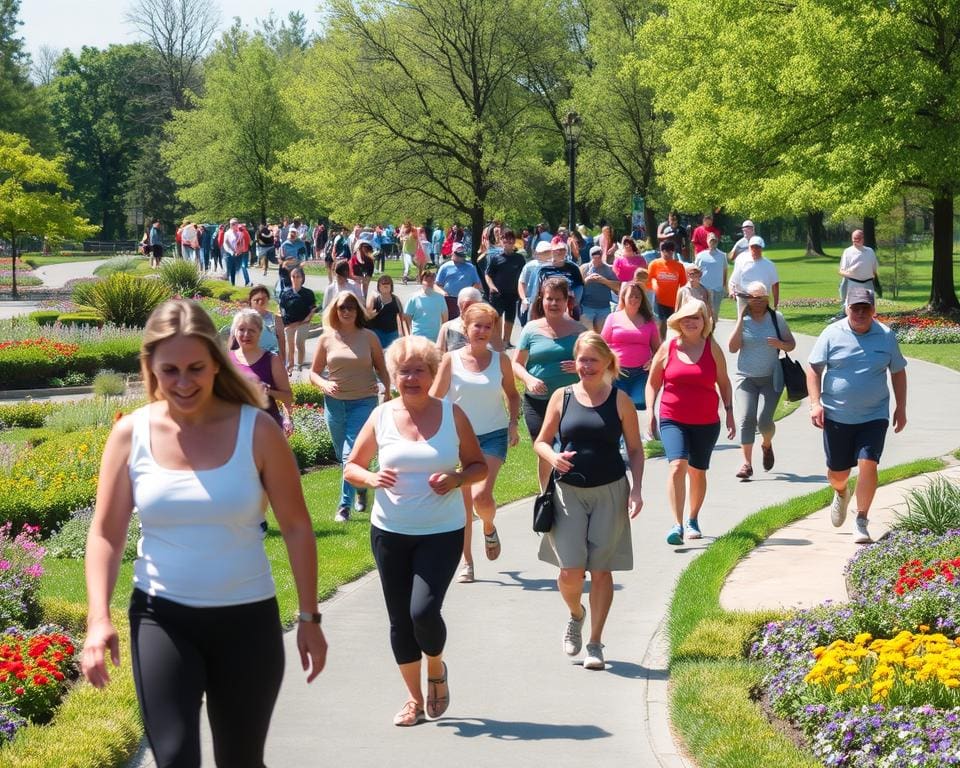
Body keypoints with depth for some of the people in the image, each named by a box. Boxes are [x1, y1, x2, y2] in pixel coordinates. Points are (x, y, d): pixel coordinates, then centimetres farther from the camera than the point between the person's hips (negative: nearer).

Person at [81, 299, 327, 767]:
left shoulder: (256, 430, -7)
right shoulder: (131, 434, -4)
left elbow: (296, 527, 0)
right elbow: (106, 533, -1)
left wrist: (309, 617, -1)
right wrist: (98, 618, -13)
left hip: (247, 617, 0)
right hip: (161, 617, 0)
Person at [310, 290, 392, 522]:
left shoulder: (369, 337, 0)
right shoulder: (326, 339, 3)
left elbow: (381, 369, 9)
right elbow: (314, 372, 8)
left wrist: (387, 390, -5)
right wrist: (324, 384, -12)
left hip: (364, 402, -3)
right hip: (335, 402, 3)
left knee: (352, 455, -13)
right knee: (343, 456, 14)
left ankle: (345, 506, -9)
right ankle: (361, 488, 40)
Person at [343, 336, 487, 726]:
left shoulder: (452, 414, -1)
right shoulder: (381, 416, 0)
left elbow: (479, 465, 6)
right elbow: (351, 467, 8)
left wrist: (456, 479, -15)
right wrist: (371, 478, -13)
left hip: (442, 532, -2)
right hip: (390, 532, 2)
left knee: (424, 611, -16)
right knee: (400, 619, 7)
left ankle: (437, 669, 16)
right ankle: (415, 698, 23)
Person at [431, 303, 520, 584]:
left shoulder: (500, 360, 1)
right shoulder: (451, 360, -3)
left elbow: (512, 394, 15)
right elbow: (435, 398, 0)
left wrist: (513, 423, 1)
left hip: (493, 436, -1)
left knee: (481, 496, -18)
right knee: (462, 502, 3)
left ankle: (489, 528, 17)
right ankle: (467, 562, 15)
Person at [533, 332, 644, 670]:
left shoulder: (620, 401, 1)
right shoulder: (562, 397, 3)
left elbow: (635, 449, 6)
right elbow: (541, 441, 8)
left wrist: (636, 489, -6)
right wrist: (552, 457, -14)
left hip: (610, 492, 0)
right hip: (569, 491, 0)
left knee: (601, 570, 3)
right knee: (570, 571, -7)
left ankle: (595, 644, 15)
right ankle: (576, 615, 27)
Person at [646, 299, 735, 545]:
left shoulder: (712, 348, 3)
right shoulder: (668, 348, 1)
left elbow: (723, 382, 11)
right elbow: (653, 383, 9)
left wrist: (729, 411, 3)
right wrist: (650, 412, 0)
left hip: (706, 423, 2)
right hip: (673, 421, -2)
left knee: (698, 471, 11)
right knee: (677, 465, -21)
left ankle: (693, 520, 32)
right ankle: (677, 525, -24)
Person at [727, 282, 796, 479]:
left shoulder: (776, 318, 1)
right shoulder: (743, 320, 0)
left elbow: (791, 344, 7)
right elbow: (733, 348, -9)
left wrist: (779, 344, -16)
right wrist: (740, 320, -12)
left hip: (771, 378, 0)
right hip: (746, 377, 0)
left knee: (764, 420, -11)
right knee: (746, 418, -13)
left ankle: (767, 445, 23)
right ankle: (747, 463, -10)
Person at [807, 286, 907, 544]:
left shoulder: (886, 336, 1)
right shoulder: (832, 334, -3)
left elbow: (898, 372, 12)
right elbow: (814, 370, 0)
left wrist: (901, 408, 11)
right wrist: (815, 403, -11)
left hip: (874, 417, 0)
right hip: (836, 416, 0)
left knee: (867, 464, -15)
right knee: (837, 472, 10)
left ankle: (861, 523, -5)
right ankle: (841, 494, 46)